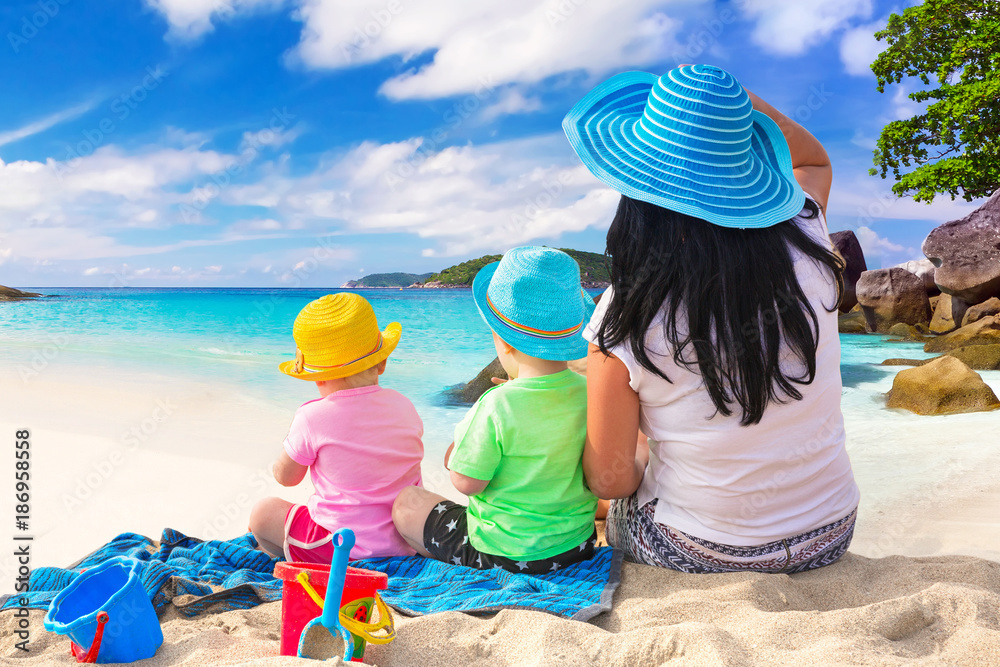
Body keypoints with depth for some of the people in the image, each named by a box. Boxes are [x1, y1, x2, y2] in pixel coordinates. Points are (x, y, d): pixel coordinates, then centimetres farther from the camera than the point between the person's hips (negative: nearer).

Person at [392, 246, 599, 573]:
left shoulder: (497, 407, -27)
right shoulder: (589, 393, -10)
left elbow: (466, 482, -20)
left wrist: (458, 443, 0)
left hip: (504, 554, -6)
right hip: (578, 544, 6)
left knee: (406, 503, 12)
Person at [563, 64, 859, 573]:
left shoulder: (625, 320, -25)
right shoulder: (806, 251, -15)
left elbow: (609, 481, -15)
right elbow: (814, 160, 10)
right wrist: (744, 103, -5)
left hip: (703, 553, -3)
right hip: (830, 537, 4)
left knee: (621, 510, 28)